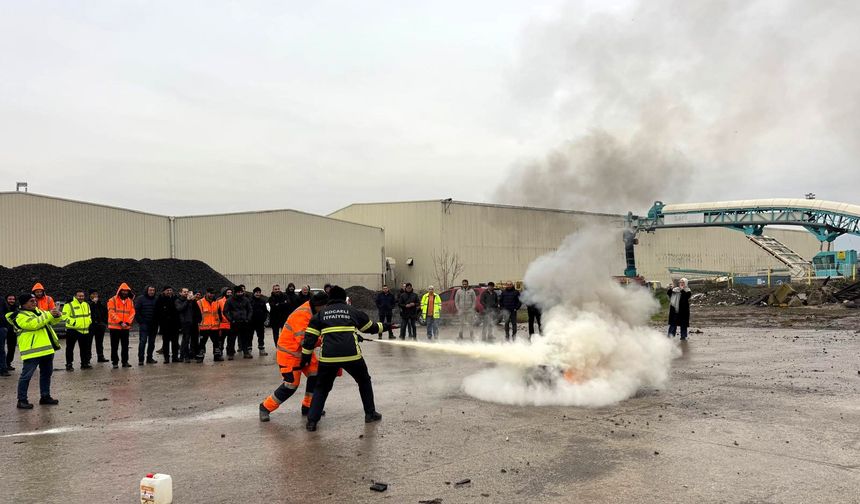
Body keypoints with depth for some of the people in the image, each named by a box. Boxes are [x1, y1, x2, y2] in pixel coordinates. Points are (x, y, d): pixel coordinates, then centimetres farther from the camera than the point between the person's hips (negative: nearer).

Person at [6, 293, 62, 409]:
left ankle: (45, 396, 25)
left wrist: (57, 315, -4)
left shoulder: (37, 310, 16)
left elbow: (51, 321, 19)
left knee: (46, 373, 15)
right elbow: (34, 323, -26)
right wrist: (49, 315, -24)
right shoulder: (20, 316, -10)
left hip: (47, 348, 9)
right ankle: (22, 400, 4)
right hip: (32, 350, -9)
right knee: (26, 375, -3)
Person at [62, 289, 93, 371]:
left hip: (84, 330, 6)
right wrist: (73, 322, -24)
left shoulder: (86, 305, 13)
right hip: (72, 330, -6)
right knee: (70, 348, 2)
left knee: (85, 348, 11)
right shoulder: (69, 305, -9)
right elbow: (64, 316, -13)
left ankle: (85, 363, 22)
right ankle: (69, 364, 10)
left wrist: (89, 321, 8)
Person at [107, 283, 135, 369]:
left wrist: (127, 323, -11)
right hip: (114, 327, -3)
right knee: (114, 346, 3)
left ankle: (125, 361, 16)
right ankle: (115, 362, 10)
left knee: (125, 345, 8)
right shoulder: (112, 300, -5)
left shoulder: (130, 301, 7)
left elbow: (132, 313, 4)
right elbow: (111, 313, -11)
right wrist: (120, 322, -18)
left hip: (126, 327, 4)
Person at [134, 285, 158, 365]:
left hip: (153, 325, 5)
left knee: (152, 342, 8)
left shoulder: (156, 300, 11)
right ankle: (140, 359, -6)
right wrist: (140, 321, -10)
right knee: (143, 341, -8)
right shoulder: (140, 299, -1)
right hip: (144, 324, -5)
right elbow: (136, 311, -5)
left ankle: (149, 358, 16)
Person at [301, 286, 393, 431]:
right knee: (364, 381, 24)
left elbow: (310, 337, 9)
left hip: (328, 357, 1)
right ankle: (370, 414, 26)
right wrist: (385, 326, 45)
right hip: (351, 355, 0)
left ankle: (312, 421, 8)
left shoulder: (320, 313, 16)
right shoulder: (353, 311, 16)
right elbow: (371, 327, 27)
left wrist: (306, 357, 15)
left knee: (322, 387, 18)